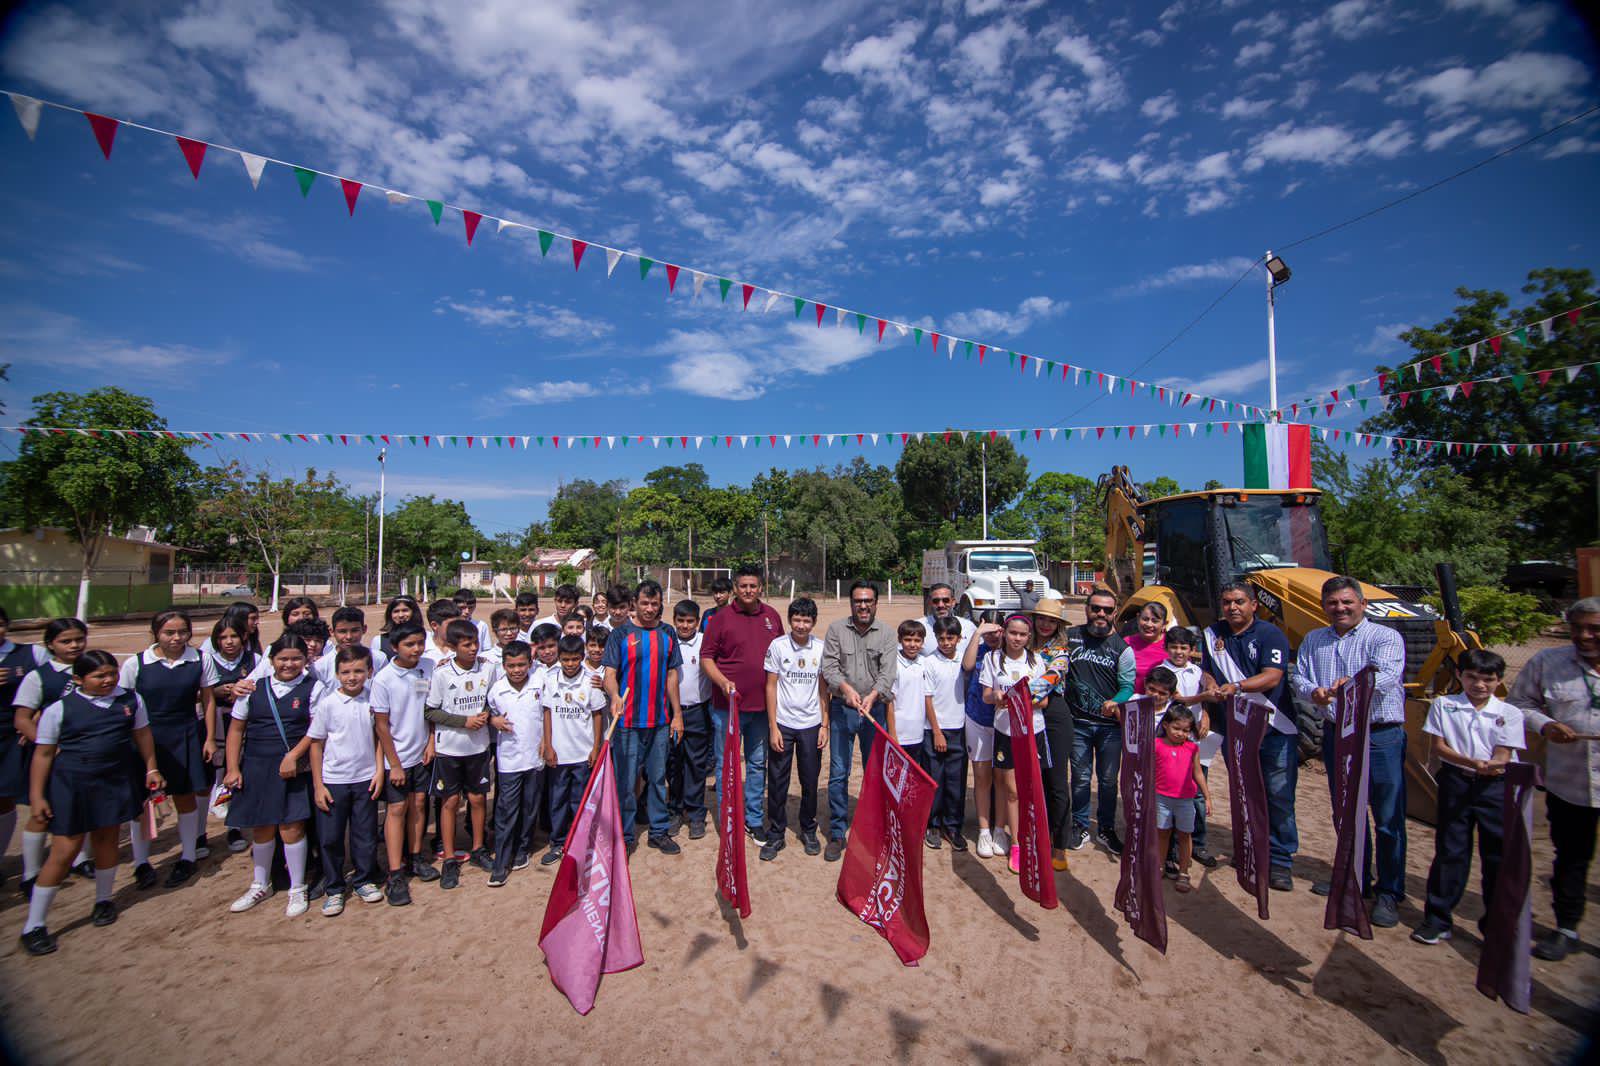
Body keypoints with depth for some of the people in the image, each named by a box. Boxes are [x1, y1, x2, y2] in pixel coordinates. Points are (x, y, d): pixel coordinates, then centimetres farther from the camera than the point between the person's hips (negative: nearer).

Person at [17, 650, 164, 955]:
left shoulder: (131, 700, -1)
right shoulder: (59, 709, -9)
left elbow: (142, 734, 11)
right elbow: (43, 753, -4)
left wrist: (151, 769, 11)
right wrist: (36, 795, -5)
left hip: (116, 781, 3)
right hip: (71, 784, -3)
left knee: (106, 840, 15)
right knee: (65, 851, -1)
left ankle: (103, 900, 37)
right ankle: (33, 926, 15)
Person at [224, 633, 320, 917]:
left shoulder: (312, 687, -5)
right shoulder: (255, 686, 4)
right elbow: (236, 728, 8)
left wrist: (293, 755, -18)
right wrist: (233, 768, 3)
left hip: (293, 768, -3)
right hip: (255, 767, 3)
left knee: (291, 828, -1)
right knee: (260, 828, 15)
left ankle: (297, 889, 17)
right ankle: (260, 885, 36)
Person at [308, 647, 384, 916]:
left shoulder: (373, 700, -5)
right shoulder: (327, 703, -10)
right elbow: (316, 744, -4)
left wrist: (379, 771, 1)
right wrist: (317, 785, -4)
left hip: (365, 779, 2)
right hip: (332, 780, -1)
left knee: (365, 835, 11)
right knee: (330, 838, 8)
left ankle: (364, 881, 29)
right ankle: (334, 889, 25)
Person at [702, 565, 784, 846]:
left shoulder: (772, 617, 6)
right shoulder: (722, 617, -6)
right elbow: (706, 657, -5)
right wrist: (723, 682, -19)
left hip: (762, 705, 4)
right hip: (727, 705, -4)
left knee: (758, 764, 15)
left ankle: (754, 820, 29)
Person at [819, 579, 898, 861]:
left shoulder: (886, 633, -2)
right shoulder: (836, 629, -2)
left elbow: (888, 673, -11)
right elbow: (829, 668, -9)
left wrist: (872, 695, -28)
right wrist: (846, 688, -27)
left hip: (875, 709, 1)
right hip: (842, 709, -1)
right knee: (838, 773, 2)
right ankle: (837, 833, 14)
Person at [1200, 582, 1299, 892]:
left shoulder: (1270, 634, -6)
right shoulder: (1213, 634, 8)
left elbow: (1272, 677, -18)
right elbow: (1208, 673, 16)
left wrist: (1237, 686, -31)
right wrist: (1211, 691, -5)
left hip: (1274, 730, -4)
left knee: (1279, 797, -2)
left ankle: (1280, 861, 10)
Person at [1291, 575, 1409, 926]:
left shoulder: (1385, 637, -6)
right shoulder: (1313, 640, 11)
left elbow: (1387, 675, -22)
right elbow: (1298, 677, 5)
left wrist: (1354, 684, -42)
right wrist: (1313, 691, -17)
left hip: (1381, 736, -5)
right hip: (1336, 735, 5)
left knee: (1388, 818, 0)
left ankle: (1389, 892, 13)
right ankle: (1356, 877, 32)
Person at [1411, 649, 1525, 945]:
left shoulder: (1509, 713, 3)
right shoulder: (1443, 705, 2)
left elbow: (1503, 756, -5)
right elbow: (1438, 747, -2)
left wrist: (1490, 766, -27)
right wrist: (1471, 762, -18)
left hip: (1496, 787, 1)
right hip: (1455, 784, 0)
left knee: (1498, 855, 4)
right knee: (1450, 851, 4)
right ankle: (1437, 918, 13)